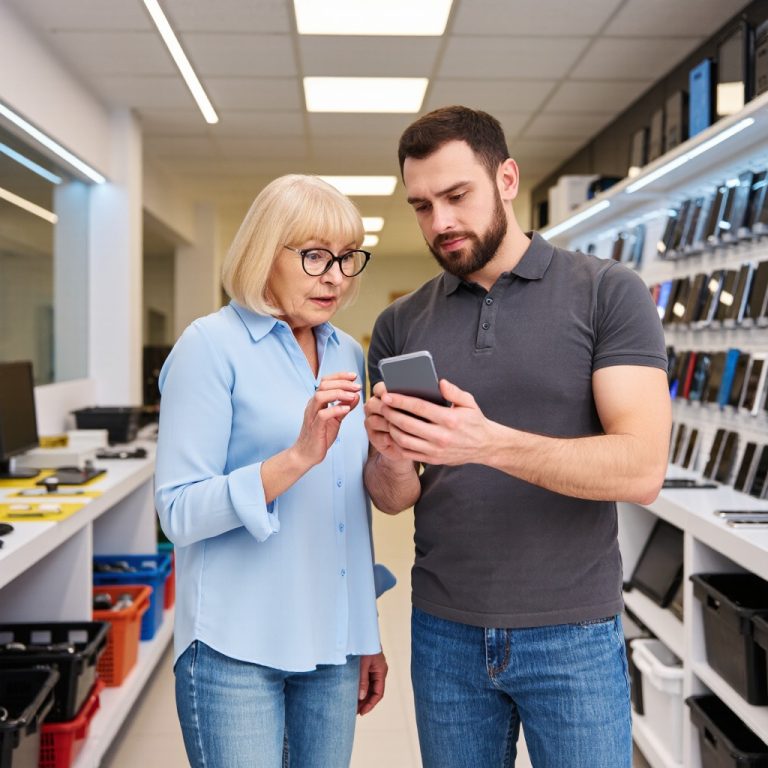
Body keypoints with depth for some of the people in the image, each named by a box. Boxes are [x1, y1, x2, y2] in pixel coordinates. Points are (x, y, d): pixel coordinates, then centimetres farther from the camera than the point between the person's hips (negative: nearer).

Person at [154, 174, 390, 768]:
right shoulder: (213, 345, -9)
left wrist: (369, 633, 16)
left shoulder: (349, 354, 8)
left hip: (334, 646, 6)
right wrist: (299, 455, -27)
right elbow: (180, 511, -15)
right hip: (238, 649, -5)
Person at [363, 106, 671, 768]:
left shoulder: (607, 293, -6)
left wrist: (490, 444, -30)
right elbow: (394, 499, 4)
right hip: (445, 634, 3)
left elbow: (642, 469, -16)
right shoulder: (400, 326, 4)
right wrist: (392, 458, -19)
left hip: (573, 636, -3)